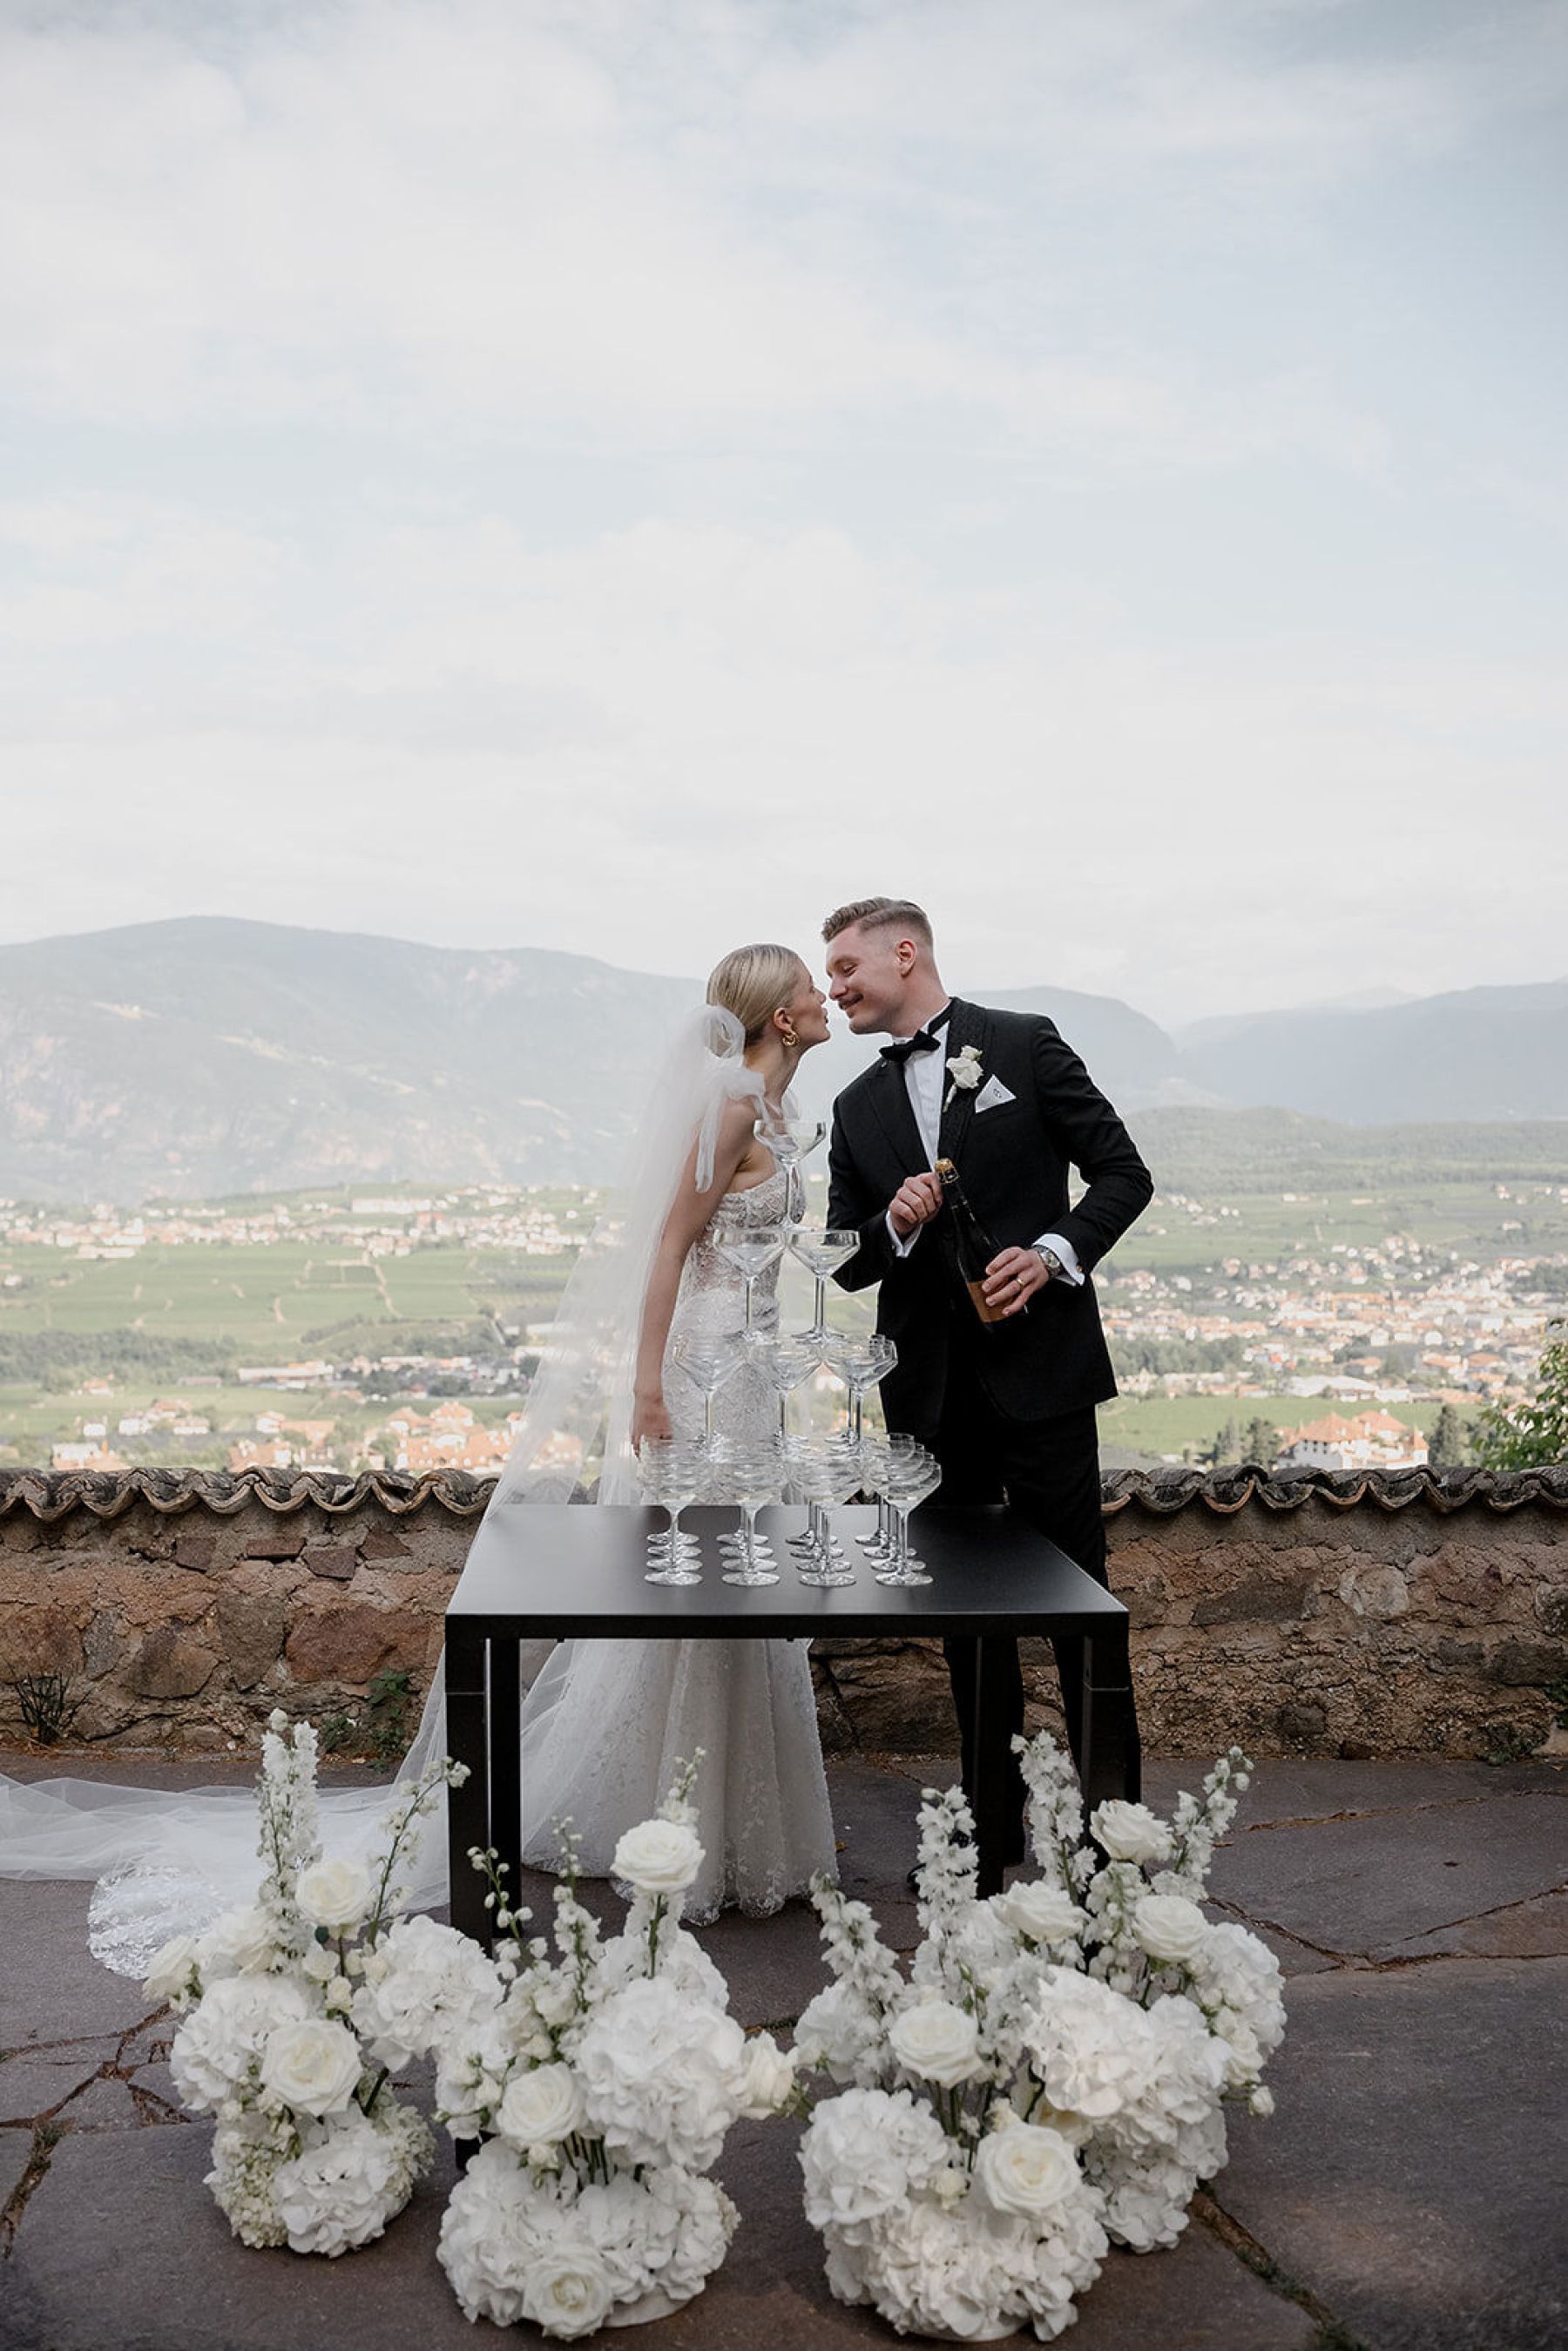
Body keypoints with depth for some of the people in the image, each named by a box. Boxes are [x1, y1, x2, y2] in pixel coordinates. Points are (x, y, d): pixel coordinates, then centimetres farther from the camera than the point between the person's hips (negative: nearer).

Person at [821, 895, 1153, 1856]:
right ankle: (993, 1820, 23)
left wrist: (1054, 1251, -16)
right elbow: (844, 1261, 12)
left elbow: (1124, 1173, -1)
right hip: (931, 1389, 5)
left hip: (1039, 1368, -4)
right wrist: (894, 1225, -9)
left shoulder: (1024, 1044, 1)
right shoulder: (858, 1108, 13)